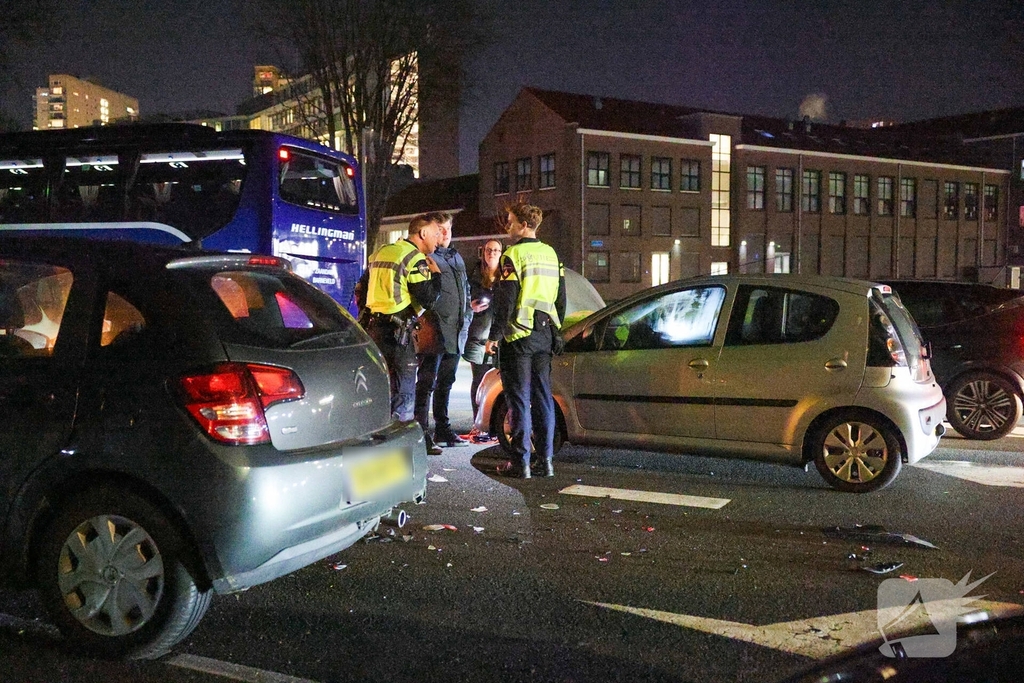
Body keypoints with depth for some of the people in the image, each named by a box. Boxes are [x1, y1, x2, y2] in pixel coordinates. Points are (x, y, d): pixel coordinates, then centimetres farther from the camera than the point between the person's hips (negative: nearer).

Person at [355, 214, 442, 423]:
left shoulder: (381, 252, 16)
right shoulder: (416, 259, -10)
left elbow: (360, 289, 20)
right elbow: (428, 299, -15)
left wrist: (366, 316, 26)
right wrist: (436, 274, 0)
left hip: (372, 327, 8)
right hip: (397, 333, -8)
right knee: (403, 393, -2)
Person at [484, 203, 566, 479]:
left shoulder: (514, 255, -10)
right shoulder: (551, 254, 12)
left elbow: (505, 301, -15)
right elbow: (561, 299, 17)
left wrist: (494, 336, -11)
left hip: (519, 336, -7)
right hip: (544, 337, 7)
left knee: (520, 399, -2)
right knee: (543, 397, 11)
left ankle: (521, 462, 1)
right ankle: (546, 460, 14)